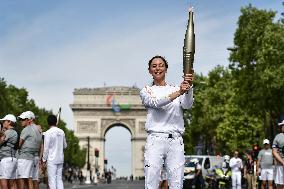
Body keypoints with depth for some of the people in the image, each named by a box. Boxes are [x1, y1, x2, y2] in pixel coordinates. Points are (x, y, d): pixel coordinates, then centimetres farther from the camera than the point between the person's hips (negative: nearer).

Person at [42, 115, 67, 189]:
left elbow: (46, 148, -10)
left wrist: (44, 160, -2)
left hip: (51, 160, -5)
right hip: (60, 159, 5)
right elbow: (65, 146, 13)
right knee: (59, 179, 10)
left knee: (52, 180, -1)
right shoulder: (61, 132, 4)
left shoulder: (48, 133, -11)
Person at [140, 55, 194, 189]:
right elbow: (155, 103, -12)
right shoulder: (146, 91, 11)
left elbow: (187, 105, -5)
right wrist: (178, 92, -26)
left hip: (176, 141, 2)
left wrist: (189, 87, -25)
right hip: (155, 139, -2)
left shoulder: (176, 89, 16)